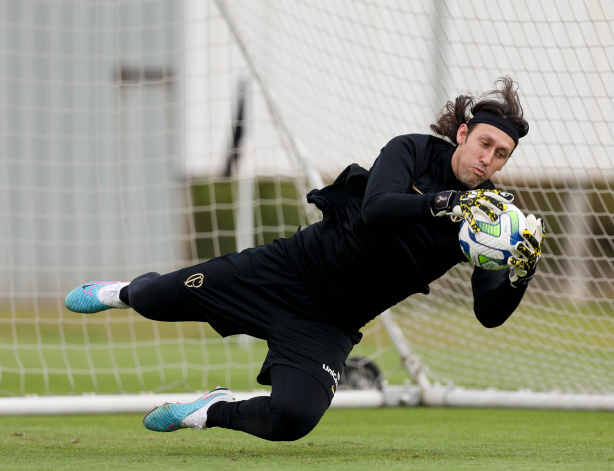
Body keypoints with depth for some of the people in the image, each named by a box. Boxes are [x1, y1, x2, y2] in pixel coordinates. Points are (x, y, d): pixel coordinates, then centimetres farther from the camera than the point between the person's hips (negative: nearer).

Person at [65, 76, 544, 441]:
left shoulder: (485, 215, -5)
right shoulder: (414, 151, -11)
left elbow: (490, 313, -13)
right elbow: (375, 209, -30)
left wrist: (523, 270, -32)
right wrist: (448, 202, -43)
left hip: (330, 327, 1)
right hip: (287, 269, -1)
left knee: (293, 419, -25)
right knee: (156, 300, 0)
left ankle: (214, 410, 9)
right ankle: (128, 291, 40)